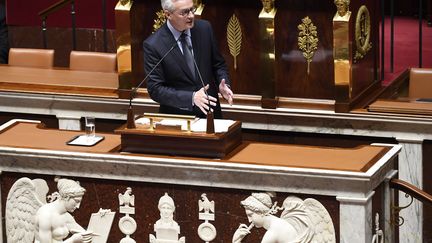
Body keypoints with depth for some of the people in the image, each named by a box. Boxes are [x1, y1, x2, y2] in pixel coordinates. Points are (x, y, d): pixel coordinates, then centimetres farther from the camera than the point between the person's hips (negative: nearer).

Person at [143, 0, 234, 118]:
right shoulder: (153, 45, -11)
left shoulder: (204, 28, 1)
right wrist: (192, 98, -21)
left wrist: (223, 84, -8)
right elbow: (155, 89, -11)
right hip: (177, 118, -3)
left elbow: (218, 64, 12)